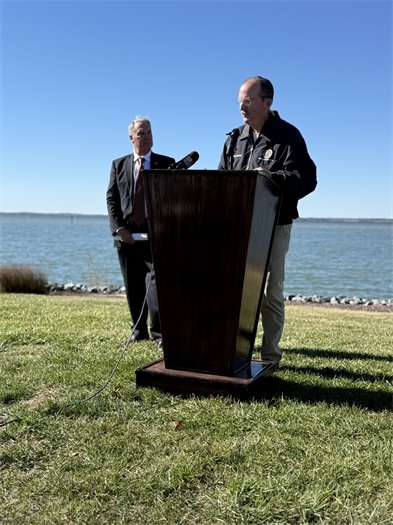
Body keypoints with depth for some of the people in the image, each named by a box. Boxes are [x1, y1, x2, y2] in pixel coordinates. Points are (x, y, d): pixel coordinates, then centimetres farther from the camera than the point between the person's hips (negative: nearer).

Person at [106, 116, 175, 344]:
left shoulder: (167, 163, 6)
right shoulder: (119, 165, 12)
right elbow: (111, 199, 6)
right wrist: (119, 229, -6)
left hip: (156, 234, -2)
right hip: (126, 235, 3)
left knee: (155, 280, -13)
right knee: (133, 286, 9)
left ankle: (159, 332, -10)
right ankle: (139, 330, 21)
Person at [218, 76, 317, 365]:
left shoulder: (288, 136, -5)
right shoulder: (235, 139, 12)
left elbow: (306, 178, -14)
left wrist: (270, 178, -26)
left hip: (274, 226, -5)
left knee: (271, 292, 1)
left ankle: (270, 356, 12)